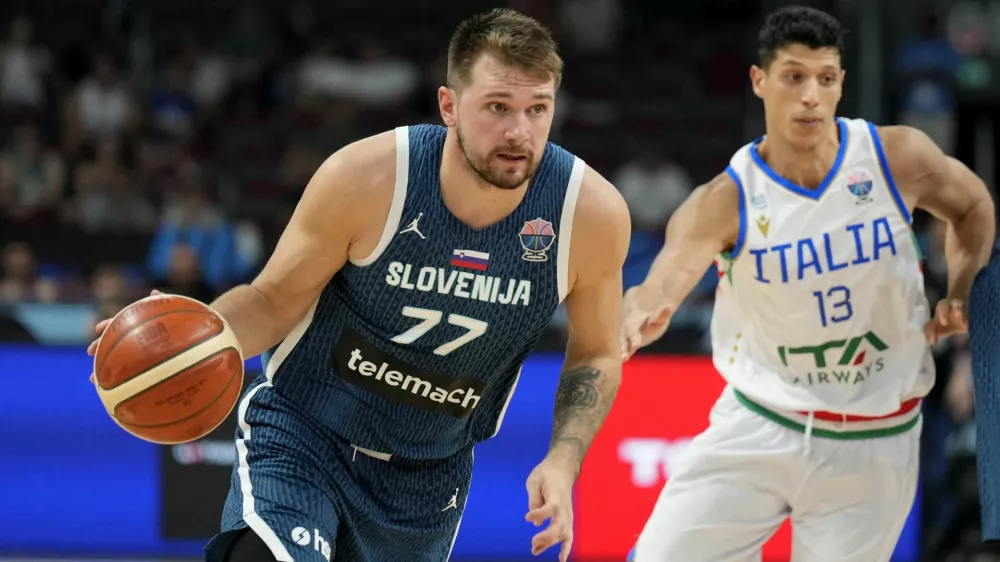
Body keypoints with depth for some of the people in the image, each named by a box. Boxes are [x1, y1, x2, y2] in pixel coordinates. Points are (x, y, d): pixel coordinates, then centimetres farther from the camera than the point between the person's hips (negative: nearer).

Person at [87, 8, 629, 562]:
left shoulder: (592, 212, -16)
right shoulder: (365, 177, -22)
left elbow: (595, 355, 2)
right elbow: (275, 299, -8)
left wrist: (563, 462, -14)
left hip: (429, 474, 3)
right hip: (300, 433, -3)